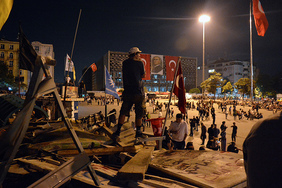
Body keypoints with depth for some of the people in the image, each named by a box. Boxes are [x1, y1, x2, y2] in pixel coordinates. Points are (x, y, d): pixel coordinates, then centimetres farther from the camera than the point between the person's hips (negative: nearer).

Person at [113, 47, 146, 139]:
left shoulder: (125, 63, 6)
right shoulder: (140, 63, -5)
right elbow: (143, 75, 6)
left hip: (127, 92, 3)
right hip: (138, 91, -3)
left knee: (123, 112, 11)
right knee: (139, 113, 9)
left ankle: (118, 130, 12)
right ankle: (138, 131, 15)